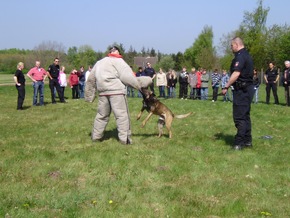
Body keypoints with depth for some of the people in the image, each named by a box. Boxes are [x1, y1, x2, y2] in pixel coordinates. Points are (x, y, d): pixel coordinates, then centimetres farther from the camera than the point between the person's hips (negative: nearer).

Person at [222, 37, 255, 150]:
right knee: (245, 115, 15)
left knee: (239, 116, -8)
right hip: (248, 88, 10)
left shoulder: (240, 56, -15)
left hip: (242, 89, -10)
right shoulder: (247, 55, 17)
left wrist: (226, 86, -20)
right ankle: (247, 141, 21)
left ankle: (239, 143, -8)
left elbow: (236, 73, -25)